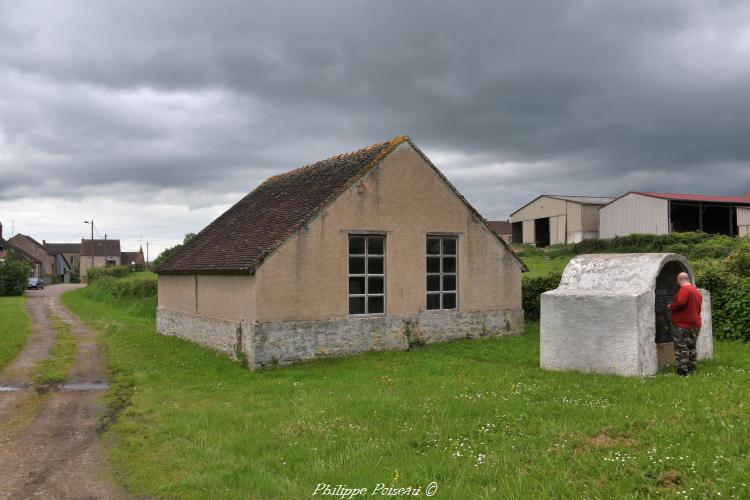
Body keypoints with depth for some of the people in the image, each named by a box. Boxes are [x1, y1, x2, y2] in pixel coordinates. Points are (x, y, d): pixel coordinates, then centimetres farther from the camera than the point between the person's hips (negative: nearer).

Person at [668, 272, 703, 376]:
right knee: (691, 347, 16)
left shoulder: (684, 289, -15)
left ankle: (682, 370, -7)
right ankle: (691, 368, 20)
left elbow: (680, 302, -29)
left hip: (683, 324, -9)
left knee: (681, 347, -6)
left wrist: (671, 307, -11)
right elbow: (697, 307, 22)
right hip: (695, 324, 9)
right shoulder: (696, 290, 17)